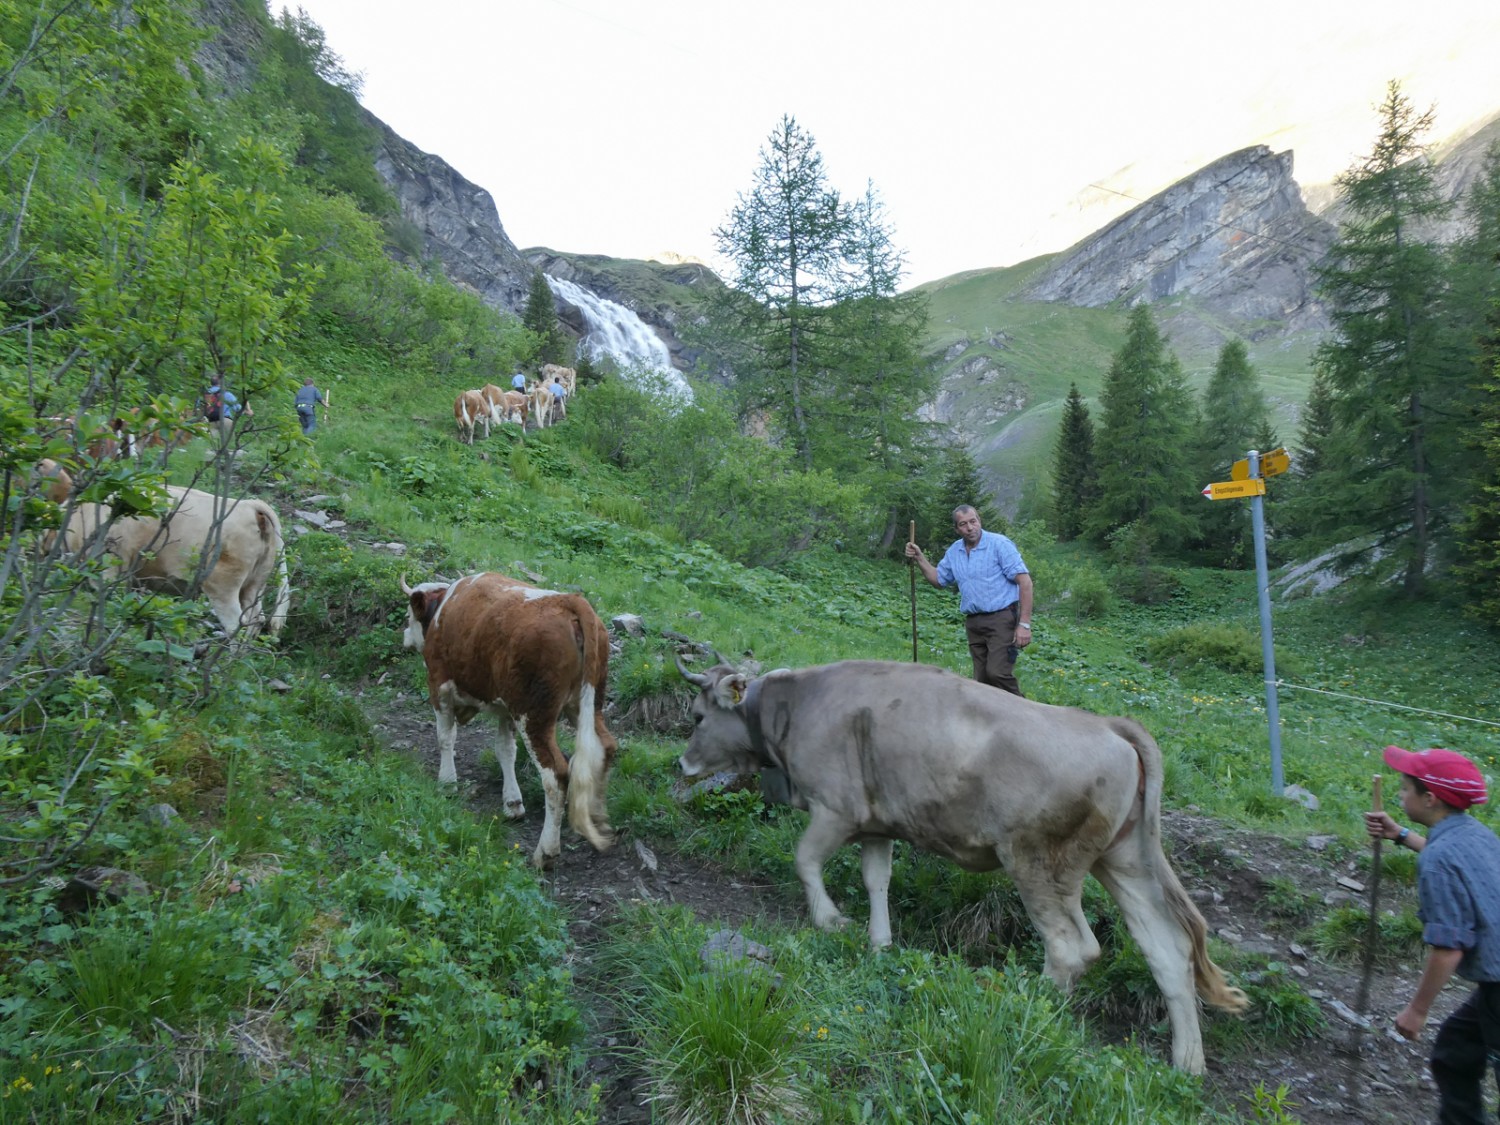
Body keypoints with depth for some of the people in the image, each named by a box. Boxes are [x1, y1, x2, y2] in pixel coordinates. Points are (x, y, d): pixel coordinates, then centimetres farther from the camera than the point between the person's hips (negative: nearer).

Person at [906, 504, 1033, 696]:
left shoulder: (999, 544, -9)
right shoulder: (954, 552, 10)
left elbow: (1025, 582, -12)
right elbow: (939, 579, 25)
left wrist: (1024, 624, -17)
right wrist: (919, 558, 10)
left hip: (1002, 618, -7)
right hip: (974, 622, 7)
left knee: (997, 672, -21)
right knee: (982, 680, 7)